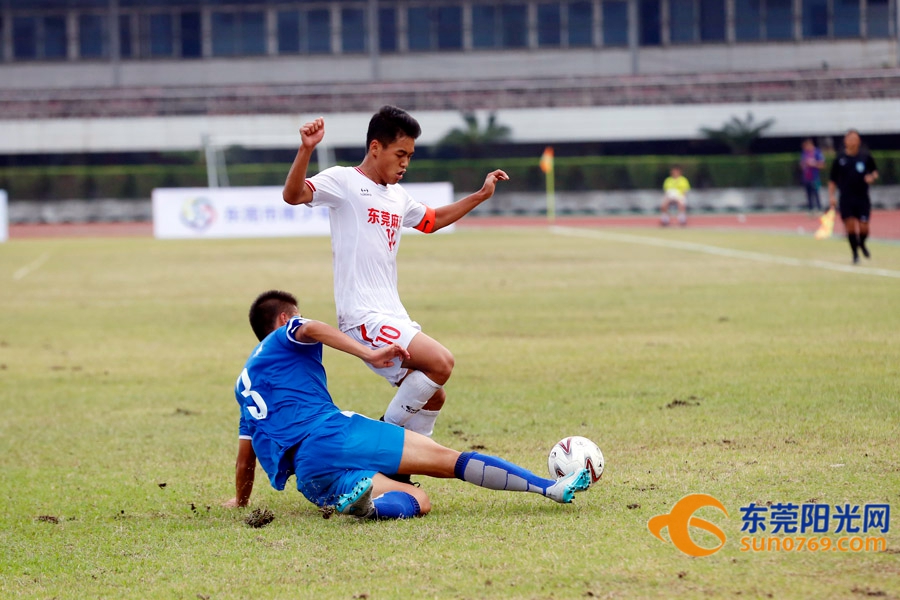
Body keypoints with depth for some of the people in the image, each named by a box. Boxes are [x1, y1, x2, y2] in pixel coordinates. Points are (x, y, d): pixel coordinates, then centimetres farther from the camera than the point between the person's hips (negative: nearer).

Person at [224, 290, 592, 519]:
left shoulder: (244, 385, 32)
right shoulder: (284, 338, 15)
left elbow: (245, 456, 33)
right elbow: (311, 329, -11)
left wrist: (240, 500, 48)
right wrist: (369, 354, -17)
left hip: (309, 477, 5)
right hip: (332, 434, -5)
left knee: (418, 502, -3)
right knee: (446, 459, -3)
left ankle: (360, 500, -35)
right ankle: (552, 487, -16)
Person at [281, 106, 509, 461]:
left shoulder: (397, 196, 19)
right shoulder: (343, 182, -5)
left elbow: (433, 220, 38)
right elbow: (293, 195, -23)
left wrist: (481, 195, 33)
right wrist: (306, 150, -38)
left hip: (393, 317, 9)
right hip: (363, 316, -9)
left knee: (431, 397, 10)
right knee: (440, 363, -22)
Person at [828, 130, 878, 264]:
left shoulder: (866, 157, 3)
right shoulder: (839, 159, 0)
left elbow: (875, 172, 16)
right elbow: (832, 180, 6)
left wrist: (872, 177, -7)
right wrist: (832, 196, -5)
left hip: (863, 198, 1)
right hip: (846, 200, -1)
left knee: (864, 228, -2)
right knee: (850, 226, -6)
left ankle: (862, 244, 32)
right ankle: (855, 254, 11)